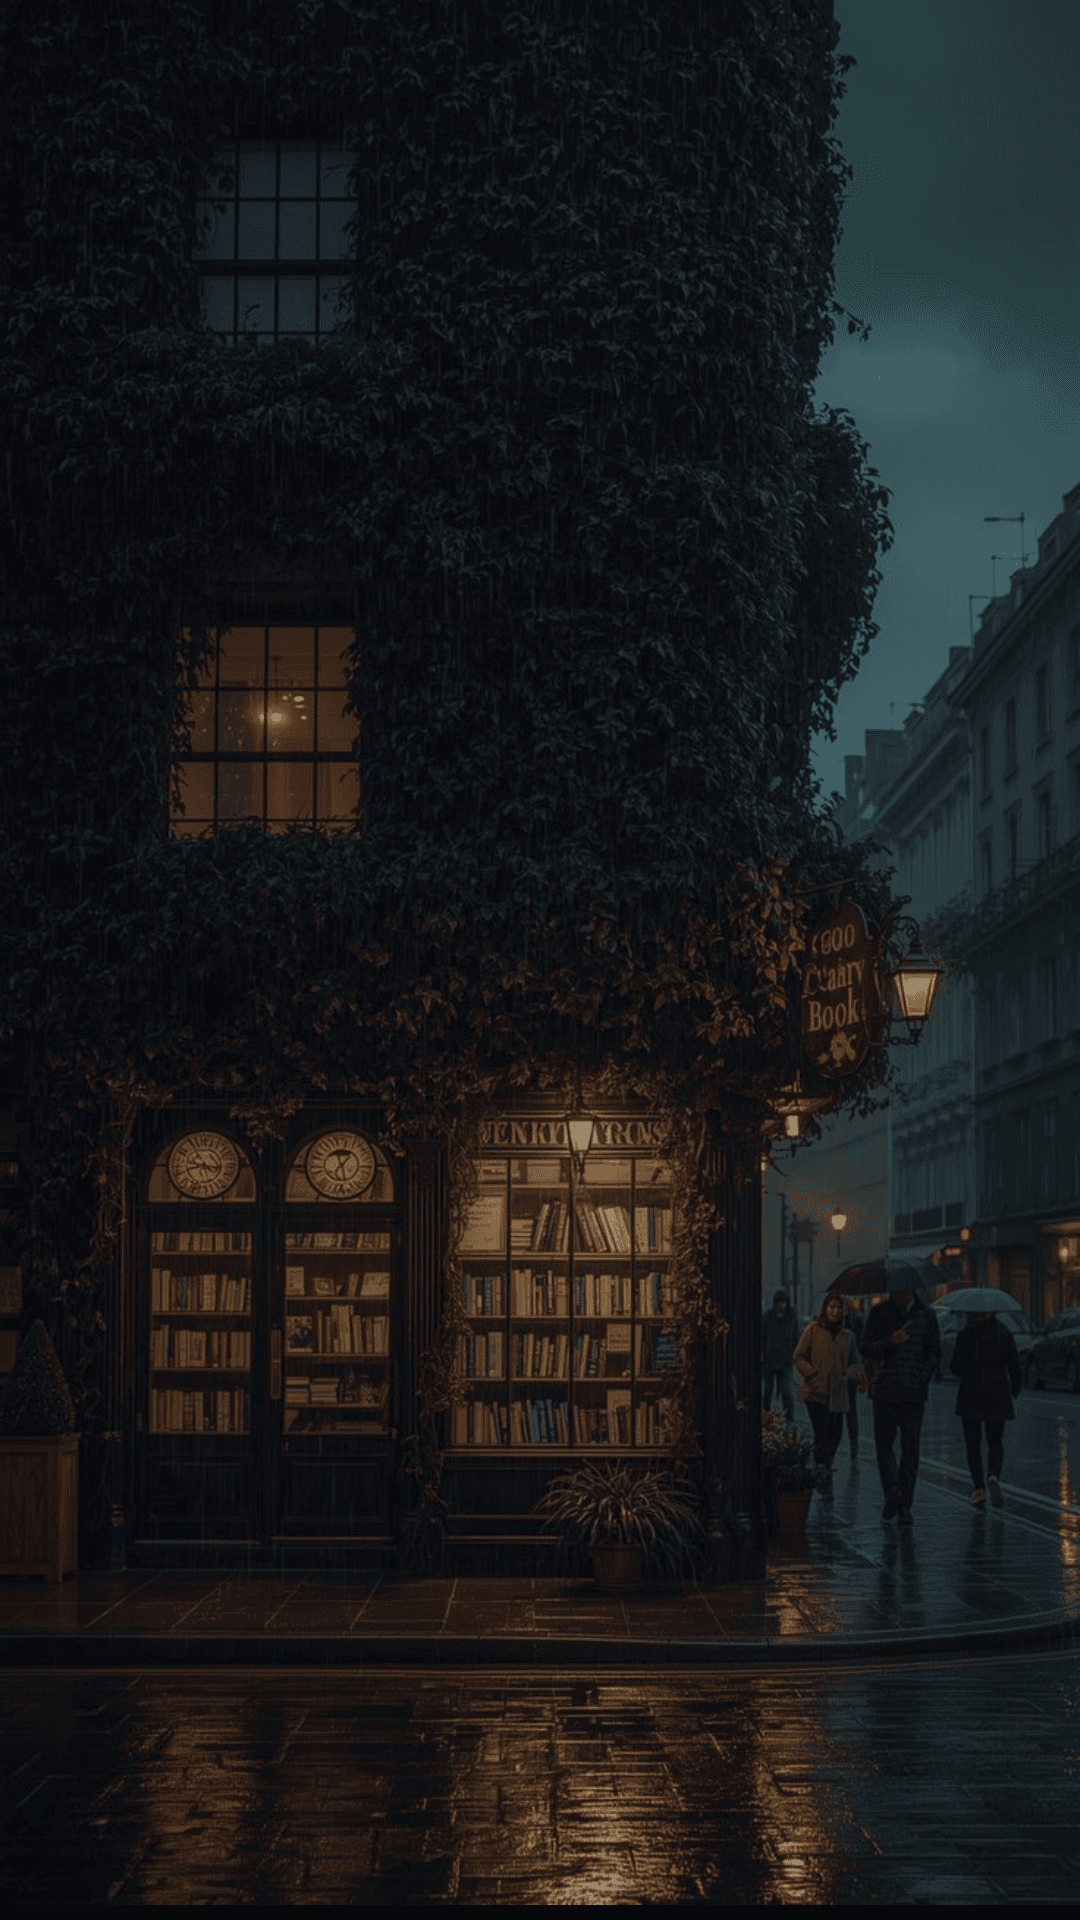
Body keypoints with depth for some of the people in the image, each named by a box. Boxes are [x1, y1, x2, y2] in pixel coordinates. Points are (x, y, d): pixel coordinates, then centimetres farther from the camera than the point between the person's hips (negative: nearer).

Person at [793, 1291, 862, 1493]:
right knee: (822, 1434, -13)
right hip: (816, 1392, -4)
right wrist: (811, 1374, -12)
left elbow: (856, 1362, 18)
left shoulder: (847, 1335, 12)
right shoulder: (812, 1330, 1)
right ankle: (824, 1482, -14)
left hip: (837, 1394, 4)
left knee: (835, 1435, 6)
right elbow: (799, 1357, 3)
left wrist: (848, 1374, -4)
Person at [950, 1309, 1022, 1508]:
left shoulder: (966, 1335, -8)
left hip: (971, 1394, -2)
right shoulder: (1004, 1332, 2)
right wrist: (1015, 1388, 20)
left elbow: (956, 1366, -10)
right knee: (996, 1440, 14)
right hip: (998, 1393, 2)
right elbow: (1014, 1364, 5)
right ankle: (995, 1475, -13)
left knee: (973, 1443, 8)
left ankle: (979, 1489, 0)